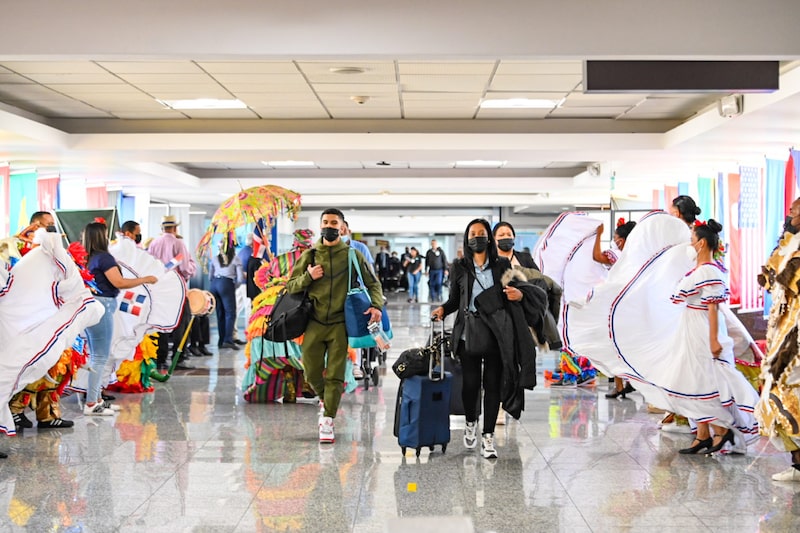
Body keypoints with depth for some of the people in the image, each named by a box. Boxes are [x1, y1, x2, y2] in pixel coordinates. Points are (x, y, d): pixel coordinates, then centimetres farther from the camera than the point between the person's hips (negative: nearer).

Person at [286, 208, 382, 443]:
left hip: (340, 323, -2)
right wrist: (308, 277, -10)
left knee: (335, 375, -2)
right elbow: (291, 286, 10)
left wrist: (376, 305, -10)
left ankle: (328, 421, 5)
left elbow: (373, 283, 8)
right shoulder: (309, 256, 8)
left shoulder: (353, 255, 4)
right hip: (315, 323, 2)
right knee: (312, 372, 6)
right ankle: (326, 400, 35)